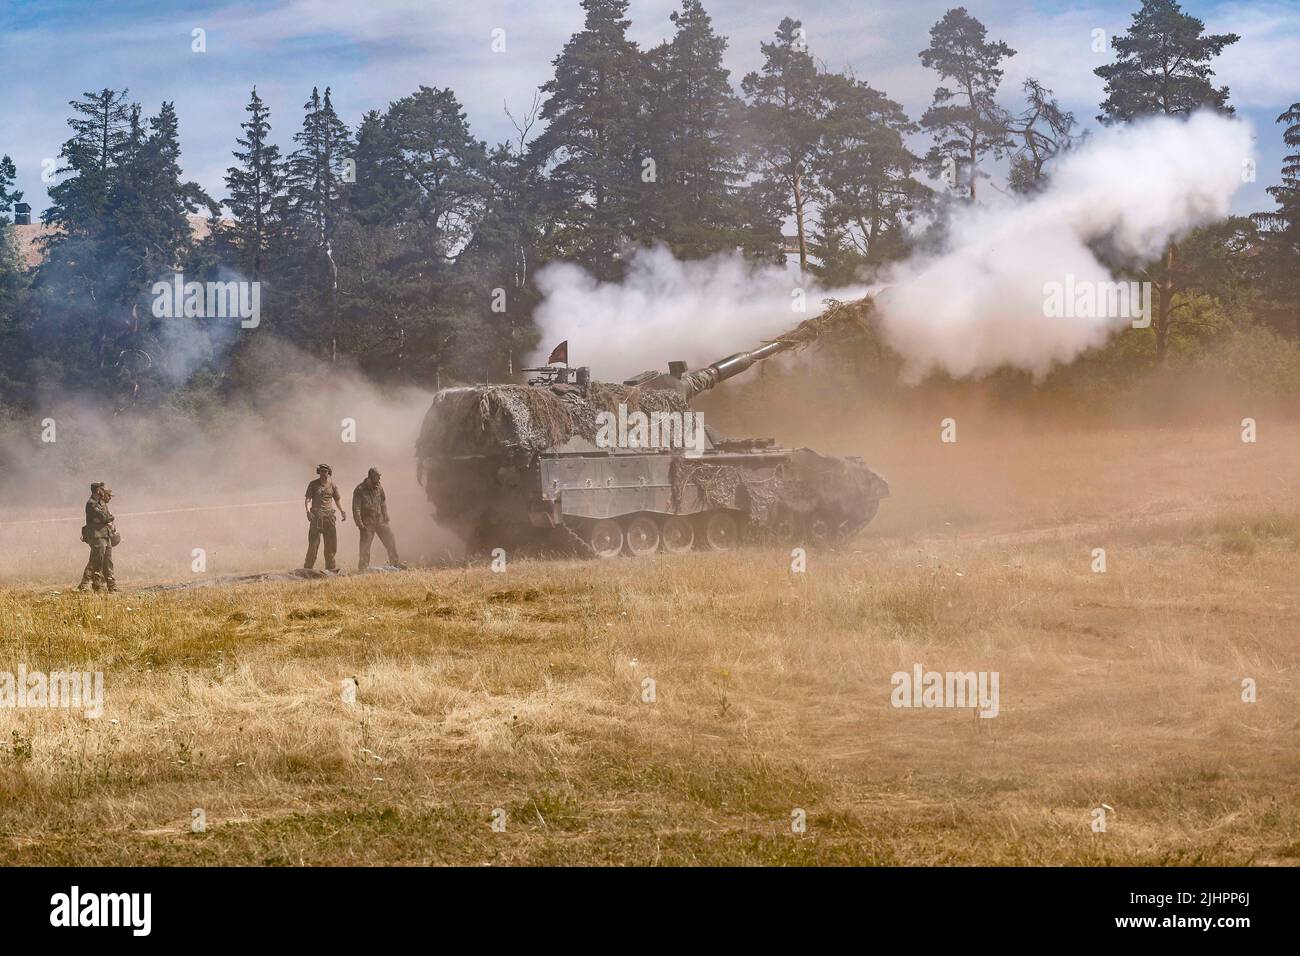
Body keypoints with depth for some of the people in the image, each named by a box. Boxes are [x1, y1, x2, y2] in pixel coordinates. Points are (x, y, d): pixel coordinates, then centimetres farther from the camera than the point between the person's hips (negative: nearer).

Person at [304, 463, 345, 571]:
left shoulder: (332, 485, 10)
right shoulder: (313, 484, 3)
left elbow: (337, 500, 20)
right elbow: (307, 499, 0)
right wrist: (308, 511, -17)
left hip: (329, 515, 3)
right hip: (316, 516, -3)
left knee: (331, 542, 1)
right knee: (314, 542, -7)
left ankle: (330, 566, 9)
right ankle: (308, 567, -4)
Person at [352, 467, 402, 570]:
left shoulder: (379, 487, 5)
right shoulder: (360, 490, -12)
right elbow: (356, 508, -13)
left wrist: (386, 518, 13)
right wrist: (359, 523, -18)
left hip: (380, 521, 5)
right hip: (367, 523, -5)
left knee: (391, 541, 7)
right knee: (365, 547, -4)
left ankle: (395, 563, 19)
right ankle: (363, 568, 2)